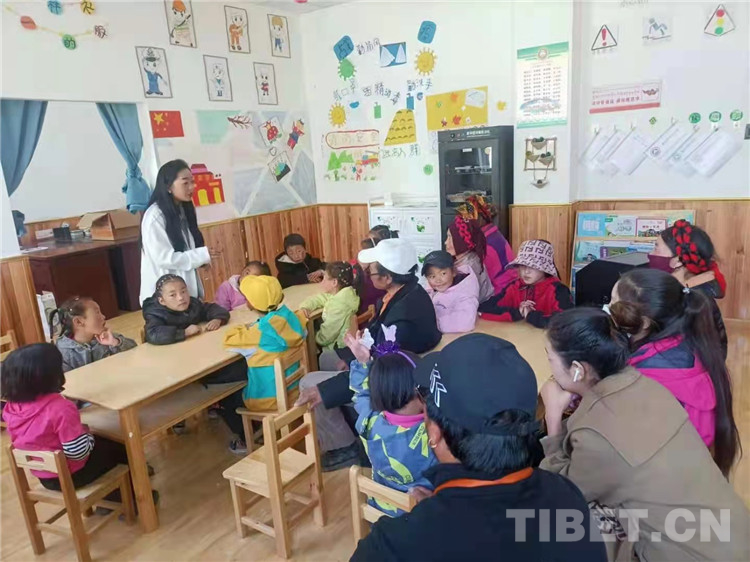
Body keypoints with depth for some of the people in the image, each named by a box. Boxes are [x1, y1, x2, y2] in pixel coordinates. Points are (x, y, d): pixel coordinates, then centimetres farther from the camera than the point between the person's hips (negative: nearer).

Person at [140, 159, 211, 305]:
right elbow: (165, 258, -22)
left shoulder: (183, 211, 8)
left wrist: (201, 257, -1)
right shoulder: (155, 216, -17)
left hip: (188, 291, 8)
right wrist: (204, 254, -19)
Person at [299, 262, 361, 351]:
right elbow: (315, 299, 12)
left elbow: (324, 337, -24)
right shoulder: (337, 293, -1)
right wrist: (305, 307, -8)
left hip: (338, 349, -8)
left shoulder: (339, 304, -28)